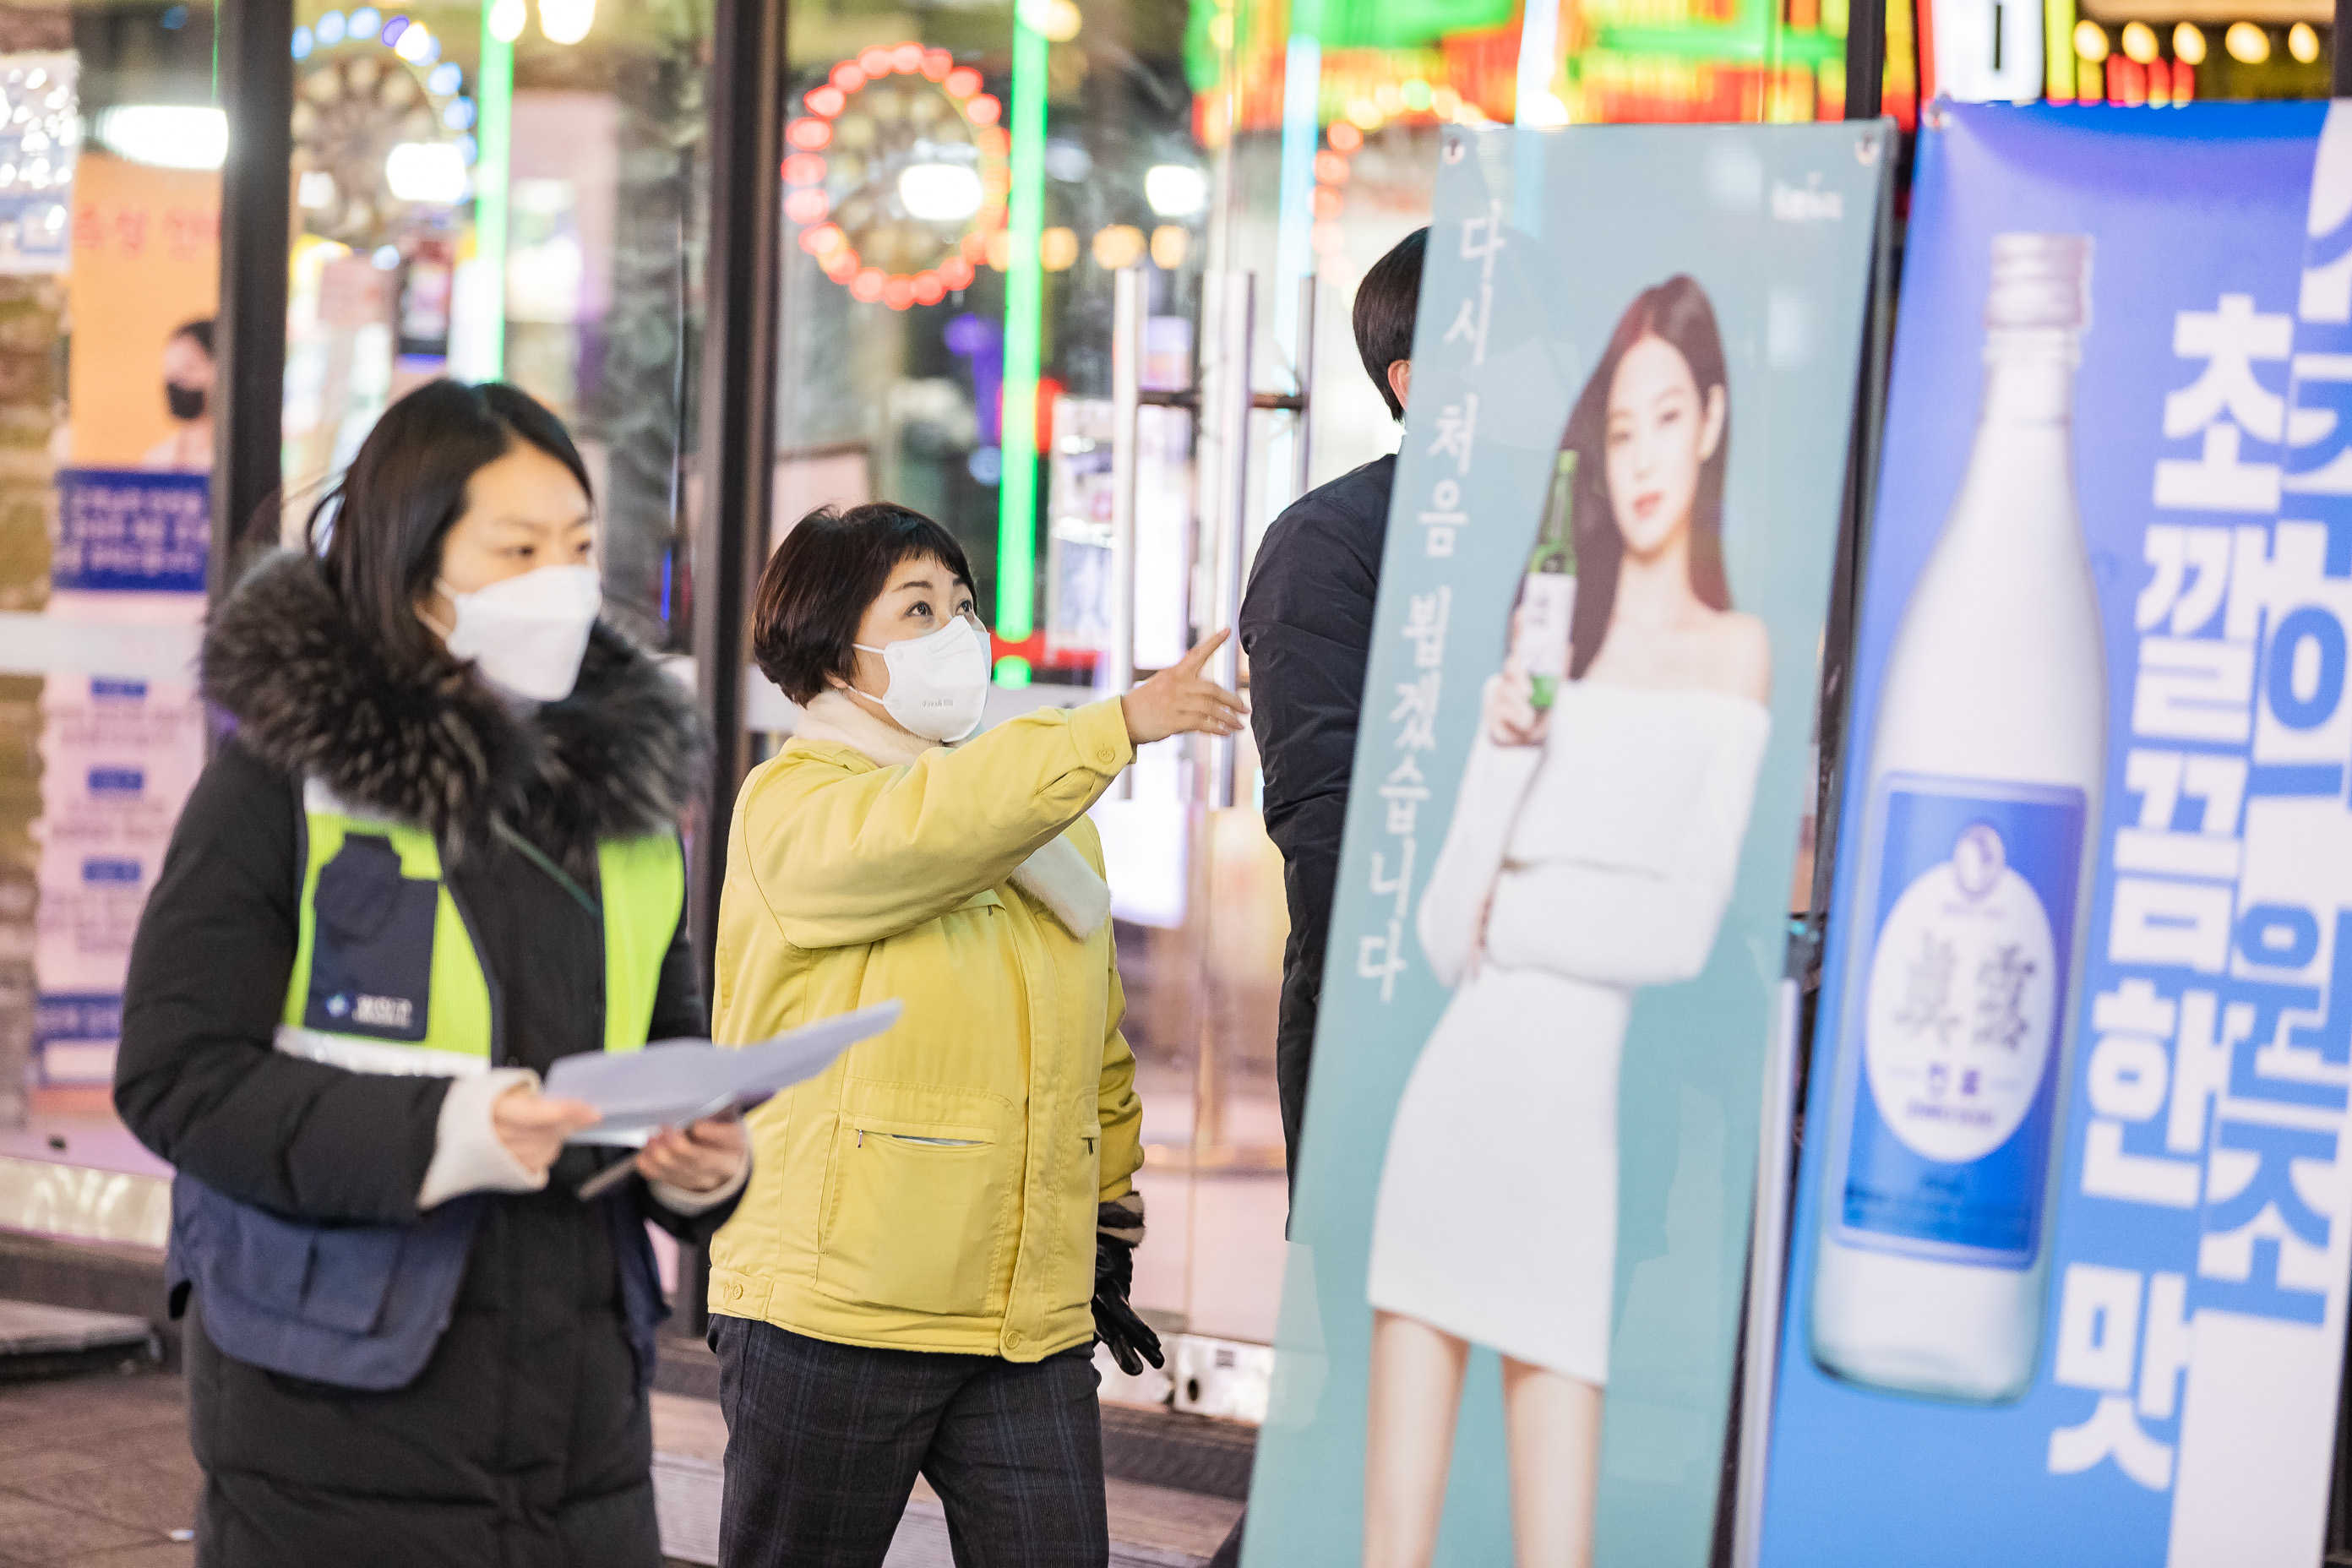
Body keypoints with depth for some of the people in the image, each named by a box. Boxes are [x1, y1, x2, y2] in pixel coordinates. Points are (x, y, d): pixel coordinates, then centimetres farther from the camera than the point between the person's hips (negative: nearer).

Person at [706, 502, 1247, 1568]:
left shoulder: (1047, 811, 16)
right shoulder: (790, 804, -5)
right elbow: (924, 830, -28)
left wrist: (1112, 1225, 24)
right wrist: (1122, 724, -31)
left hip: (1034, 1320, 5)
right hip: (833, 1317, -5)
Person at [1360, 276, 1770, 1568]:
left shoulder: (1733, 650, 6)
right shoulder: (1547, 634, 18)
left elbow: (1684, 927, -2)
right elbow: (1443, 929, 10)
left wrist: (1514, 916, 4)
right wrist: (1500, 747, -3)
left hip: (1592, 1074, -4)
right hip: (1462, 1065, 5)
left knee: (1549, 1393, -8)